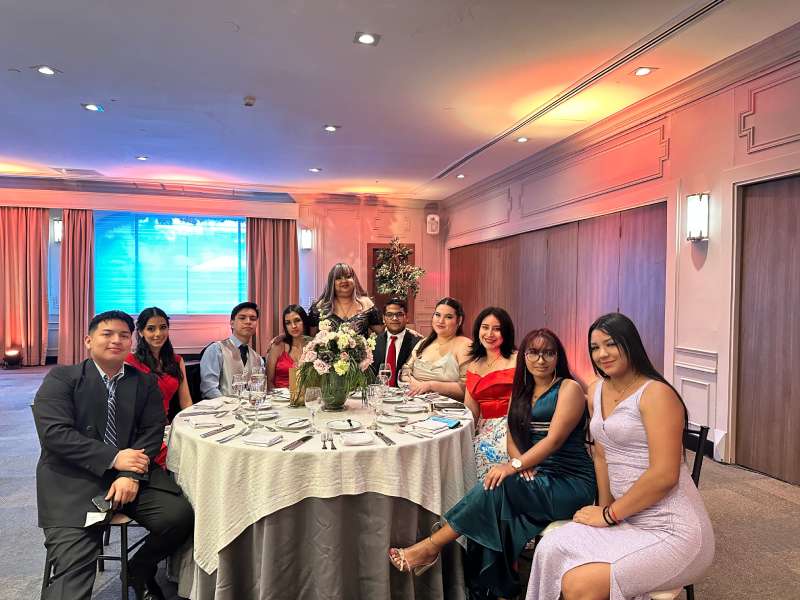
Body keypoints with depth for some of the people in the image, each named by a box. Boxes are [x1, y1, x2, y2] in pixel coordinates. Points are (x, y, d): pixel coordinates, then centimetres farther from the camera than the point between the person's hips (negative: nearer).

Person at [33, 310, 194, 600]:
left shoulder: (145, 383, 12)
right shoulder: (61, 377, 3)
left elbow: (151, 432, 3)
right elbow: (53, 433, -9)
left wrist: (132, 475, -16)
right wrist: (113, 457, -18)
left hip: (132, 472, 3)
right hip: (72, 478, -3)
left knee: (180, 516, -16)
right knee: (72, 566, -24)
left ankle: (140, 569, 12)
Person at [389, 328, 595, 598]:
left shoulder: (569, 389, -4)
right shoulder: (521, 393, 16)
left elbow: (555, 439, -15)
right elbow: (513, 439, 12)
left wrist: (514, 466, -24)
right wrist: (521, 463, -12)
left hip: (571, 484, -5)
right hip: (537, 479, 5)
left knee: (497, 488, -28)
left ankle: (432, 545, -20)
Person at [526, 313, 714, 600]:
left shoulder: (656, 393, -15)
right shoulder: (596, 392, 10)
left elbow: (665, 475, -20)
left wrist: (609, 514, -12)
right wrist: (604, 508, 5)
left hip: (671, 530, -7)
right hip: (628, 519, 7)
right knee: (550, 549, -12)